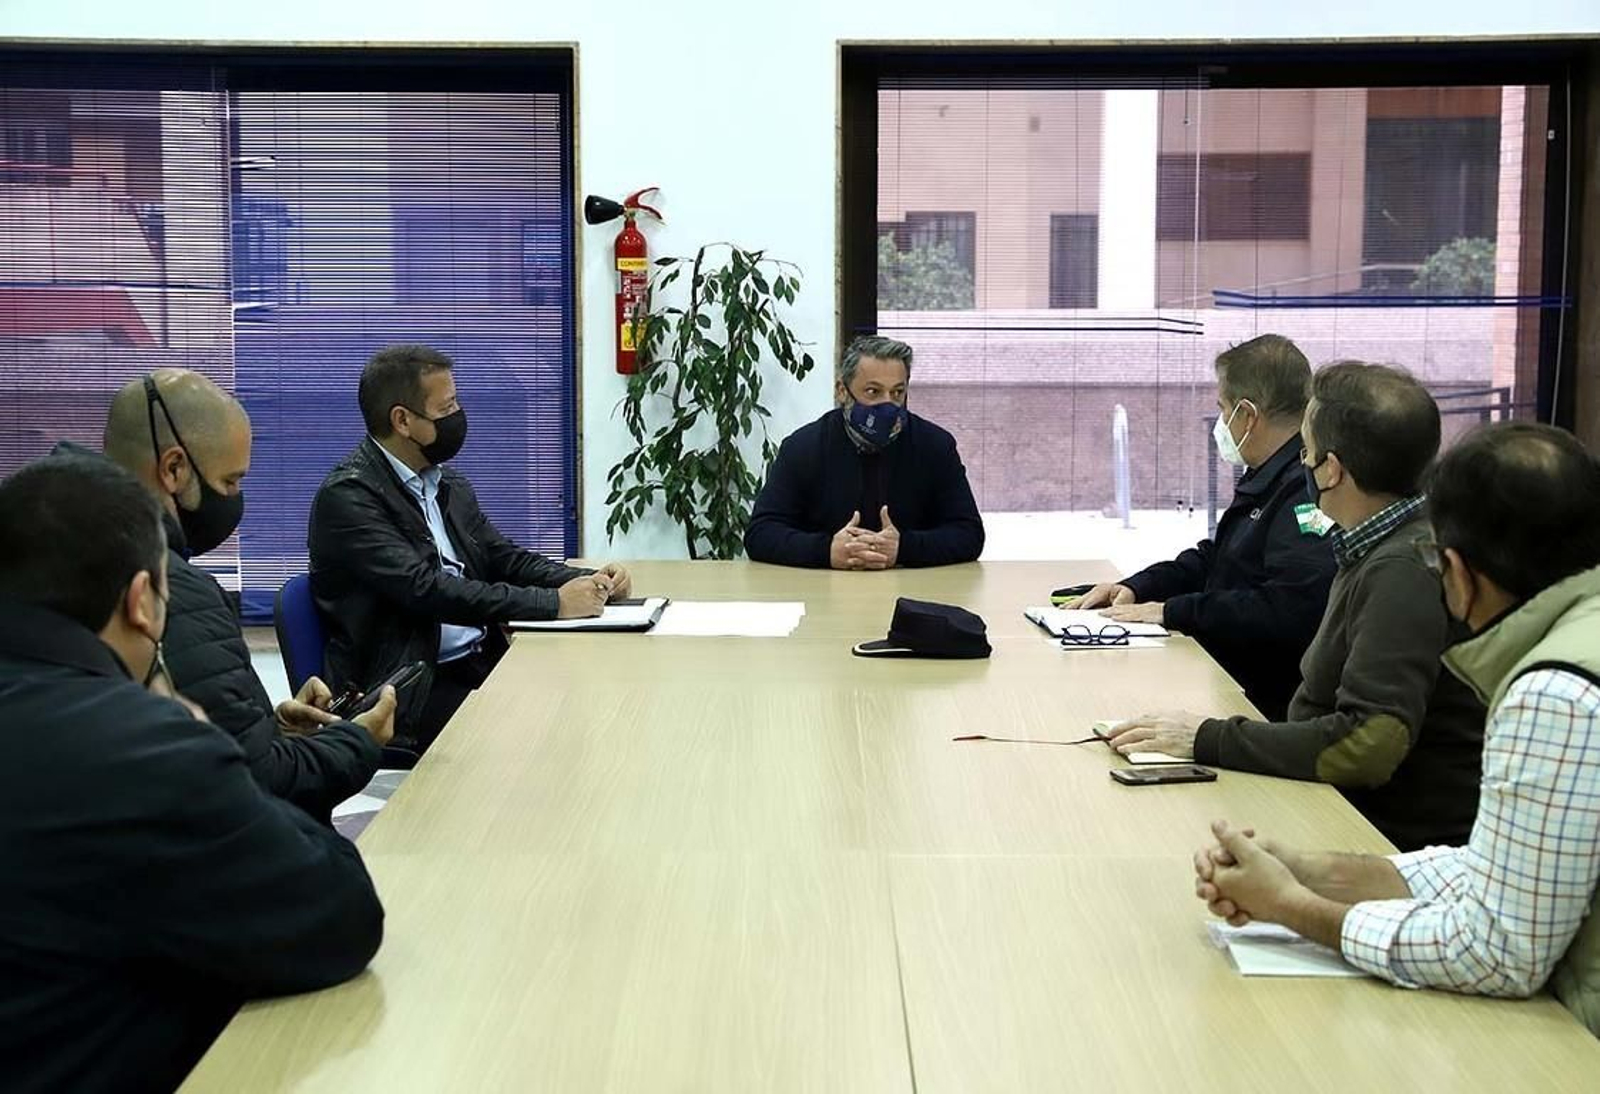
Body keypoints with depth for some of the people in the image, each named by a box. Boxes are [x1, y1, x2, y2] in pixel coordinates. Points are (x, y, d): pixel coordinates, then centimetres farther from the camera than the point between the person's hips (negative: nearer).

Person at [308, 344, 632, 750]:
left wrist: (587, 583, -2)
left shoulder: (450, 487, 15)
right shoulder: (347, 496, -11)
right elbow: (425, 589, -21)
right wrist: (553, 603, -22)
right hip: (412, 690, -7)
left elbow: (503, 558, 17)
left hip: (480, 664, 8)